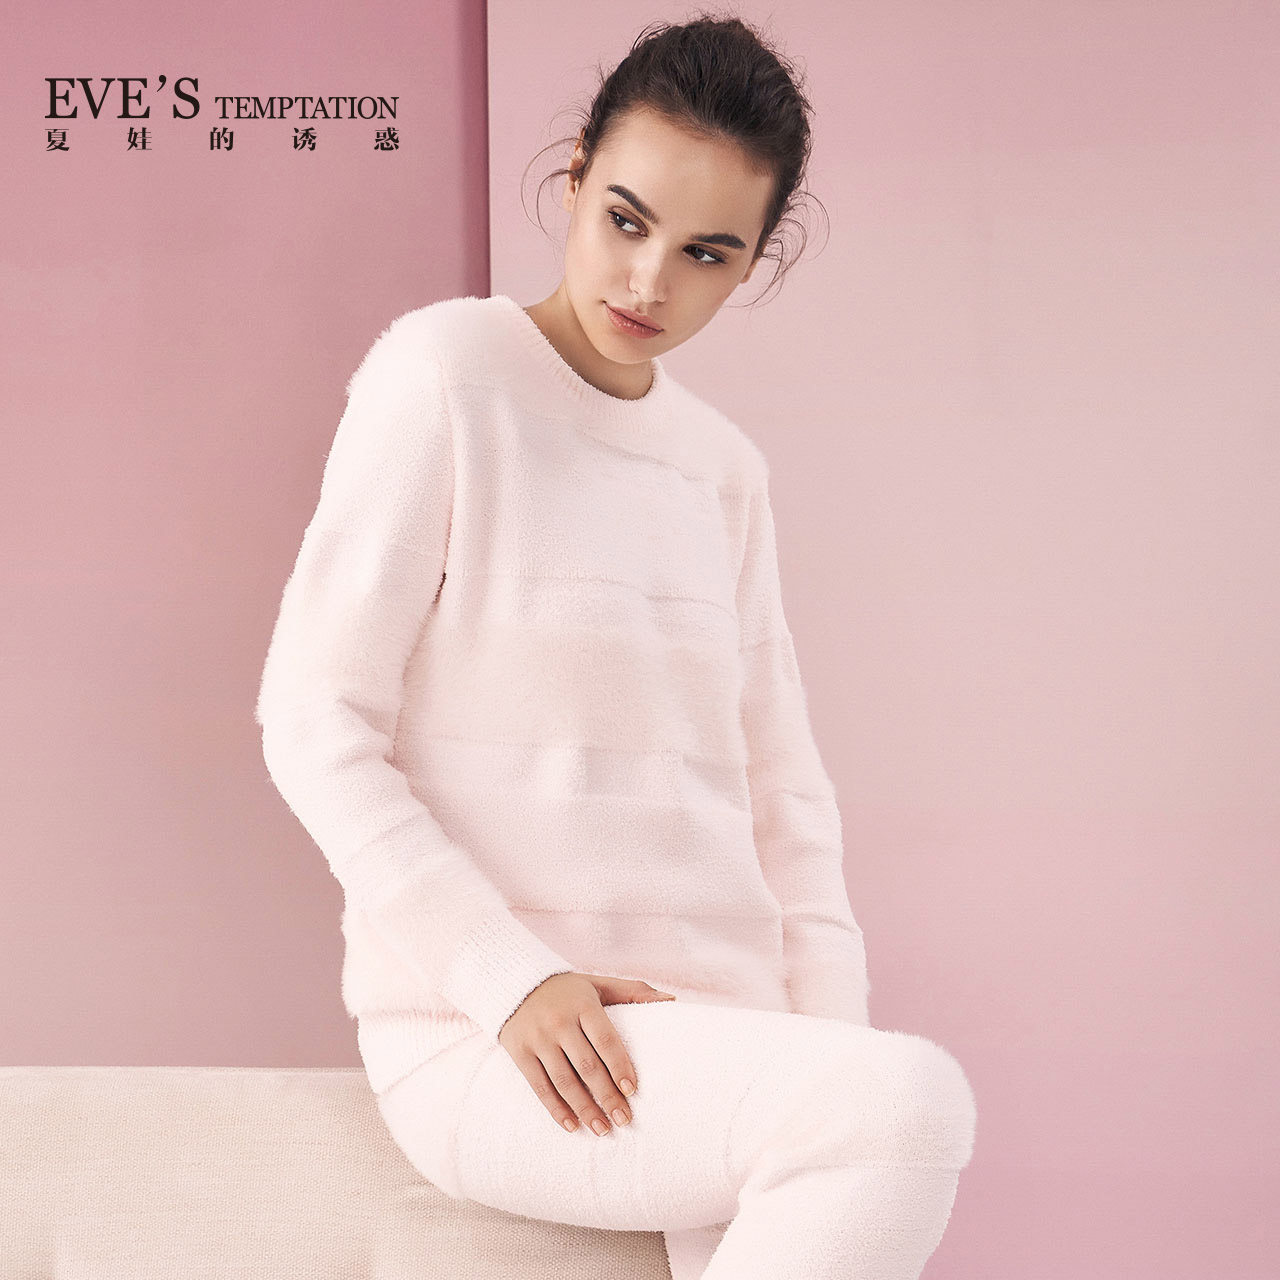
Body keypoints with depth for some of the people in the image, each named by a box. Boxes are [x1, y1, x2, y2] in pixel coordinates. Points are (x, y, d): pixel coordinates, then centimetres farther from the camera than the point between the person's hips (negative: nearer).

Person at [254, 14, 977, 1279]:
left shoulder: (725, 467, 14)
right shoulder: (446, 369, -4)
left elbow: (780, 784, 15)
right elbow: (314, 722, -8)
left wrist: (832, 1030, 0)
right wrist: (510, 977, -17)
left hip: (713, 1031, 6)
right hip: (479, 1038, -5)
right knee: (916, 1107, -28)